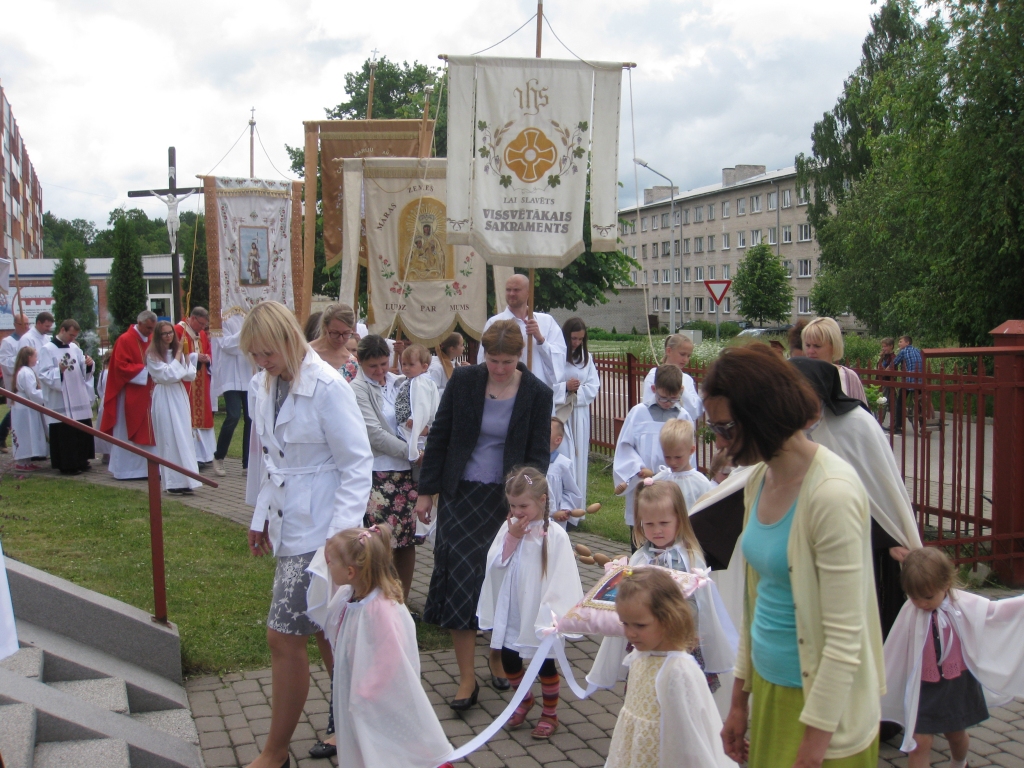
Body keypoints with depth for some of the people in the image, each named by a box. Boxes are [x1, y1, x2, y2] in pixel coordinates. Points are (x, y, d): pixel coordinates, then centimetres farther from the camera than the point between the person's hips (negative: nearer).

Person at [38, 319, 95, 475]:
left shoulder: (75, 348, 12)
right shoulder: (47, 349, -5)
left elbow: (84, 372, 14)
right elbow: (43, 374, -12)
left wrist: (88, 364, -8)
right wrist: (59, 370, -28)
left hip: (79, 400, 6)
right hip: (60, 402, -6)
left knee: (83, 432, 9)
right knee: (64, 434, -5)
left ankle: (80, 461, 21)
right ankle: (66, 465, 2)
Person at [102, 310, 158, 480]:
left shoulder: (151, 339, 8)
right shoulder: (125, 340, -11)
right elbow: (121, 367, -15)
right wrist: (144, 371, -18)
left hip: (148, 394, 6)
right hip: (131, 396, -6)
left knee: (148, 433, 6)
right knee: (128, 434, 1)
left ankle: (146, 467, 11)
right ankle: (125, 469, 8)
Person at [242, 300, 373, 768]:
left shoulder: (327, 388, -17)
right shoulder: (262, 386, 6)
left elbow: (357, 465, -14)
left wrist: (341, 533, -19)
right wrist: (260, 517, 19)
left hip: (317, 529, -7)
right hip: (287, 523, 7)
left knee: (284, 637, -3)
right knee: (325, 634, 15)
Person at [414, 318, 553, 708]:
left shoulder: (537, 393, -5)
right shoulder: (463, 380, -4)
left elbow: (538, 455, -1)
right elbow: (439, 437, 2)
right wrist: (426, 491, 2)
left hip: (507, 499, 0)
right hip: (461, 496, 0)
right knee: (461, 580, -3)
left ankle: (499, 658, 30)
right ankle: (467, 678, 4)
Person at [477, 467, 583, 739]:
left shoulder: (555, 535, -16)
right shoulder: (508, 528, -3)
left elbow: (562, 578, -15)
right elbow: (494, 564, -5)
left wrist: (552, 612, -17)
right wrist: (512, 538, -16)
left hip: (538, 613, -4)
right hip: (510, 612, 5)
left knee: (545, 663, 10)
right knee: (508, 659, 16)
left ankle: (550, 714, 30)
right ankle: (525, 699, 42)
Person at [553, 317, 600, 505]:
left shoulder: (586, 358, 10)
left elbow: (594, 387, 5)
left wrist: (578, 390, -11)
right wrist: (565, 387, -21)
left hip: (580, 415, 5)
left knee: (579, 459, 8)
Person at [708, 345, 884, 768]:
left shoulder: (831, 493, -22)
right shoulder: (759, 479, 3)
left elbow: (844, 636, -21)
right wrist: (739, 698, 12)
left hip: (822, 702, -7)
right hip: (768, 687, 7)